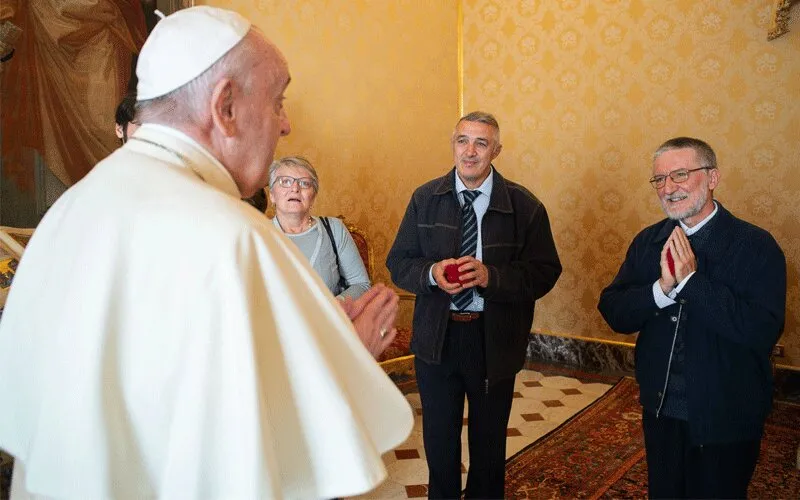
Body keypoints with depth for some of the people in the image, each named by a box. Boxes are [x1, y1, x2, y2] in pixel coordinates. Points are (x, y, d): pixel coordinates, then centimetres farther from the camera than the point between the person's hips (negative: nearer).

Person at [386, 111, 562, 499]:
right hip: (436, 336, 1)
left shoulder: (525, 206, -6)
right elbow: (398, 263, 1)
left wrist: (491, 275, -24)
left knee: (489, 439, 19)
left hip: (495, 340, -1)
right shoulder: (424, 199, 0)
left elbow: (545, 273, -9)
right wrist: (431, 273, -20)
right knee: (439, 438, 17)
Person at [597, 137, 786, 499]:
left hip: (724, 421, -4)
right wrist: (662, 288, -23)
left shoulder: (755, 246, -14)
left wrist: (691, 280, -26)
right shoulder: (647, 242, 0)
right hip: (660, 412, 4)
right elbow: (614, 313, -6)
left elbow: (764, 330, -24)